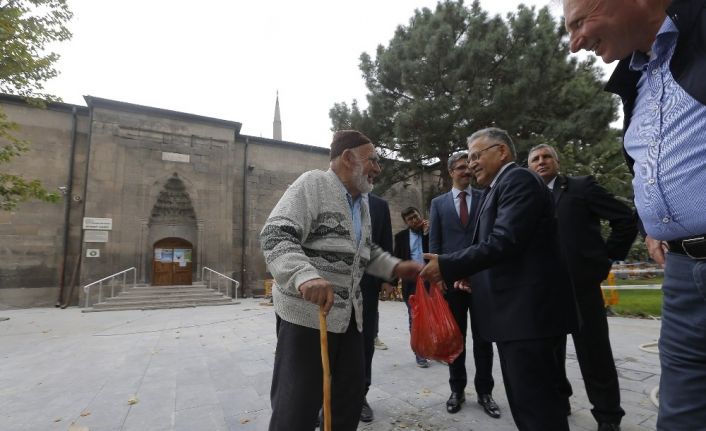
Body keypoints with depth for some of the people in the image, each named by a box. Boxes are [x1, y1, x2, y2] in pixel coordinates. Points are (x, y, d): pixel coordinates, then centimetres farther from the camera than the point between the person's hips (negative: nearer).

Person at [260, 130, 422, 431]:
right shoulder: (312, 183, -10)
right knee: (297, 405, 2)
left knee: (351, 395, 17)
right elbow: (275, 235, -21)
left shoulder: (362, 201, 15)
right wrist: (305, 276, -37)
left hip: (350, 314, 8)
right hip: (307, 311, -8)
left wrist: (395, 267, 9)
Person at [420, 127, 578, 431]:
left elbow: (504, 241, -23)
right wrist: (472, 275, 10)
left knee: (534, 401, -2)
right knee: (524, 397, 19)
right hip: (517, 308, 10)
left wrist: (446, 265, -21)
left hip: (527, 309, -10)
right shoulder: (499, 188, 18)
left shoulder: (519, 179, -11)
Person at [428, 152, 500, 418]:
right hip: (451, 278, 0)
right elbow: (434, 242, 5)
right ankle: (457, 389, 25)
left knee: (483, 337, 8)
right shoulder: (438, 203, 7)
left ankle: (484, 392, 22)